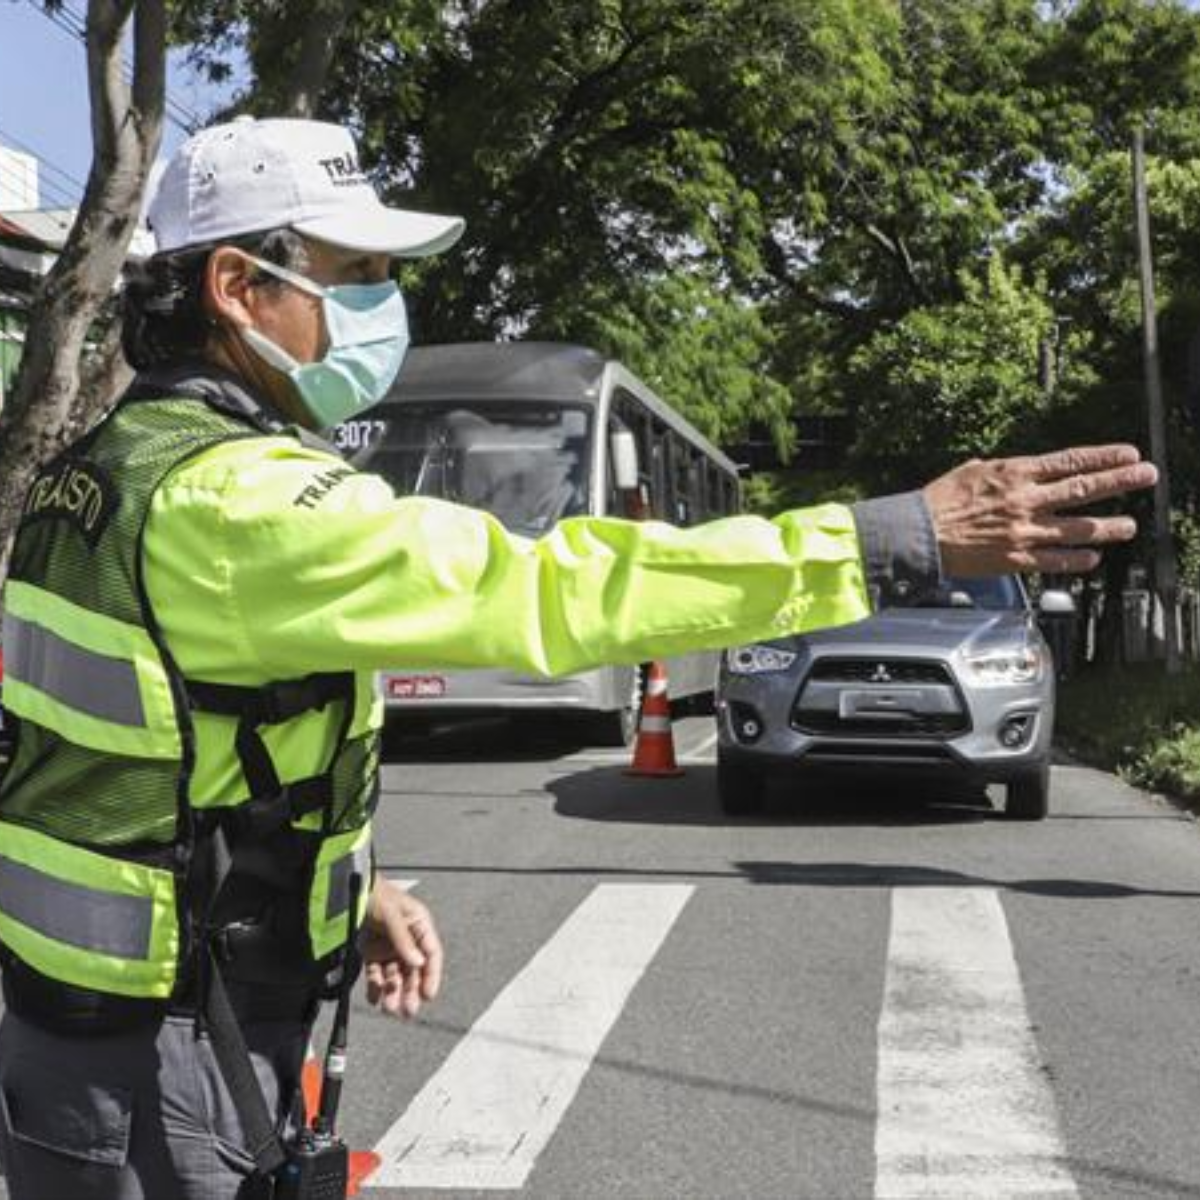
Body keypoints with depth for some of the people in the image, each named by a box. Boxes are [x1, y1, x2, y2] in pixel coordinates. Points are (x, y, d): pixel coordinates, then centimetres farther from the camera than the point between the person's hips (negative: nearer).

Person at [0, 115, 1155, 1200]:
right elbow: (537, 587, -34)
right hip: (165, 1068, -9)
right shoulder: (229, 496, -26)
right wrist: (901, 536, -32)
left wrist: (346, 883, 10)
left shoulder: (119, 460, 6)